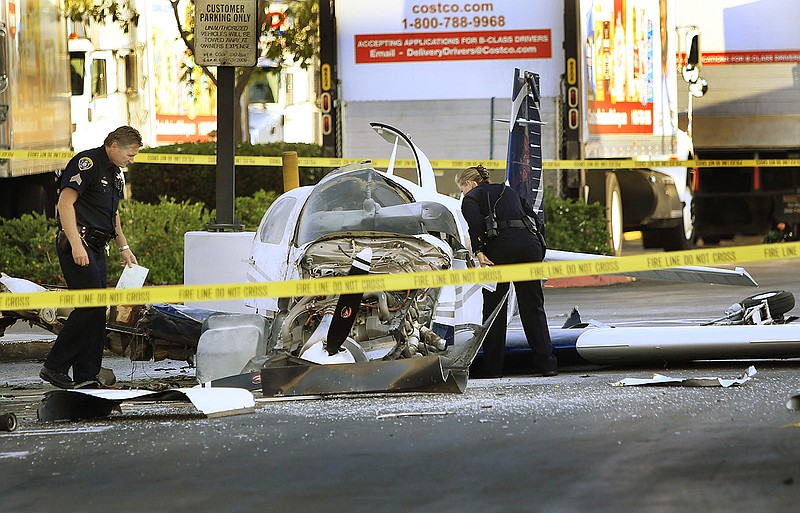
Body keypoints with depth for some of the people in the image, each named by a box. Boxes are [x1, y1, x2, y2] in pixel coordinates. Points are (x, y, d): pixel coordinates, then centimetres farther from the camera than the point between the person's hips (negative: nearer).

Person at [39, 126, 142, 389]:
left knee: (98, 311, 5)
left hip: (96, 248, 10)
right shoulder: (87, 163, -11)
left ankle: (85, 377, 7)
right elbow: (65, 202, -18)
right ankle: (54, 366, -11)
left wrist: (123, 247, 26)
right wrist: (76, 244, -24)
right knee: (90, 306, -15)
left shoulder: (115, 172, 19)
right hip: (78, 243, -10)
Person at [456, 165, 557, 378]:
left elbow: (475, 221, -8)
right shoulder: (509, 191, 31)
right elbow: (533, 217, 21)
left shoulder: (471, 197, 14)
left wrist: (478, 251, -12)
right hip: (530, 242, 5)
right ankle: (547, 362, 2)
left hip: (502, 245, -5)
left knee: (494, 305, 6)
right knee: (533, 306, 10)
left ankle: (492, 366, 7)